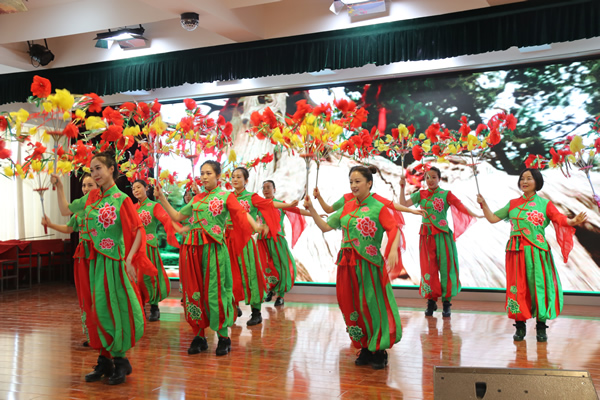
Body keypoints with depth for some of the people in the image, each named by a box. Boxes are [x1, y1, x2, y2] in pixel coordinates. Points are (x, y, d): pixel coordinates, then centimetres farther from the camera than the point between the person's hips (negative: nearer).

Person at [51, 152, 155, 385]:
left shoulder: (121, 199, -9)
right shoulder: (91, 198, 9)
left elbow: (138, 231, -12)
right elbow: (65, 210, 23)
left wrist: (129, 259, -21)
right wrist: (59, 186, 16)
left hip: (115, 262, -6)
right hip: (96, 261, 6)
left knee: (117, 308, -2)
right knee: (100, 309, 9)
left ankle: (120, 360, 12)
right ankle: (104, 361, 20)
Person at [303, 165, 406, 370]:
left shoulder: (379, 208, -5)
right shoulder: (347, 207, 13)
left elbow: (394, 230, -19)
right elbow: (325, 226, 16)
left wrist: (393, 249, -37)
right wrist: (311, 209, 7)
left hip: (369, 264, -6)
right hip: (348, 264, 6)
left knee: (372, 306, -2)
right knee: (353, 307, 9)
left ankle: (379, 352, 12)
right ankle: (365, 349, 23)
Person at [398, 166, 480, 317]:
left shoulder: (446, 194, 1)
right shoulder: (421, 194, 9)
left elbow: (460, 206, -10)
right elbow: (404, 204, 0)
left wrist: (475, 215, -25)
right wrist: (402, 187, -6)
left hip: (442, 235, -2)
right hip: (427, 235, 2)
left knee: (445, 266, -1)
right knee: (428, 268, 3)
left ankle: (446, 302, 8)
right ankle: (431, 301, 13)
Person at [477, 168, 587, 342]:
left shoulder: (545, 204, 6)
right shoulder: (513, 204, 14)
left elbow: (560, 219, -8)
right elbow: (493, 218, 14)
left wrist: (573, 221, -28)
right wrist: (484, 204, 0)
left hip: (537, 252, -2)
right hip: (516, 252, 2)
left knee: (539, 286, -4)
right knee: (518, 287, 1)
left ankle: (541, 327, 7)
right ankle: (520, 327, 10)